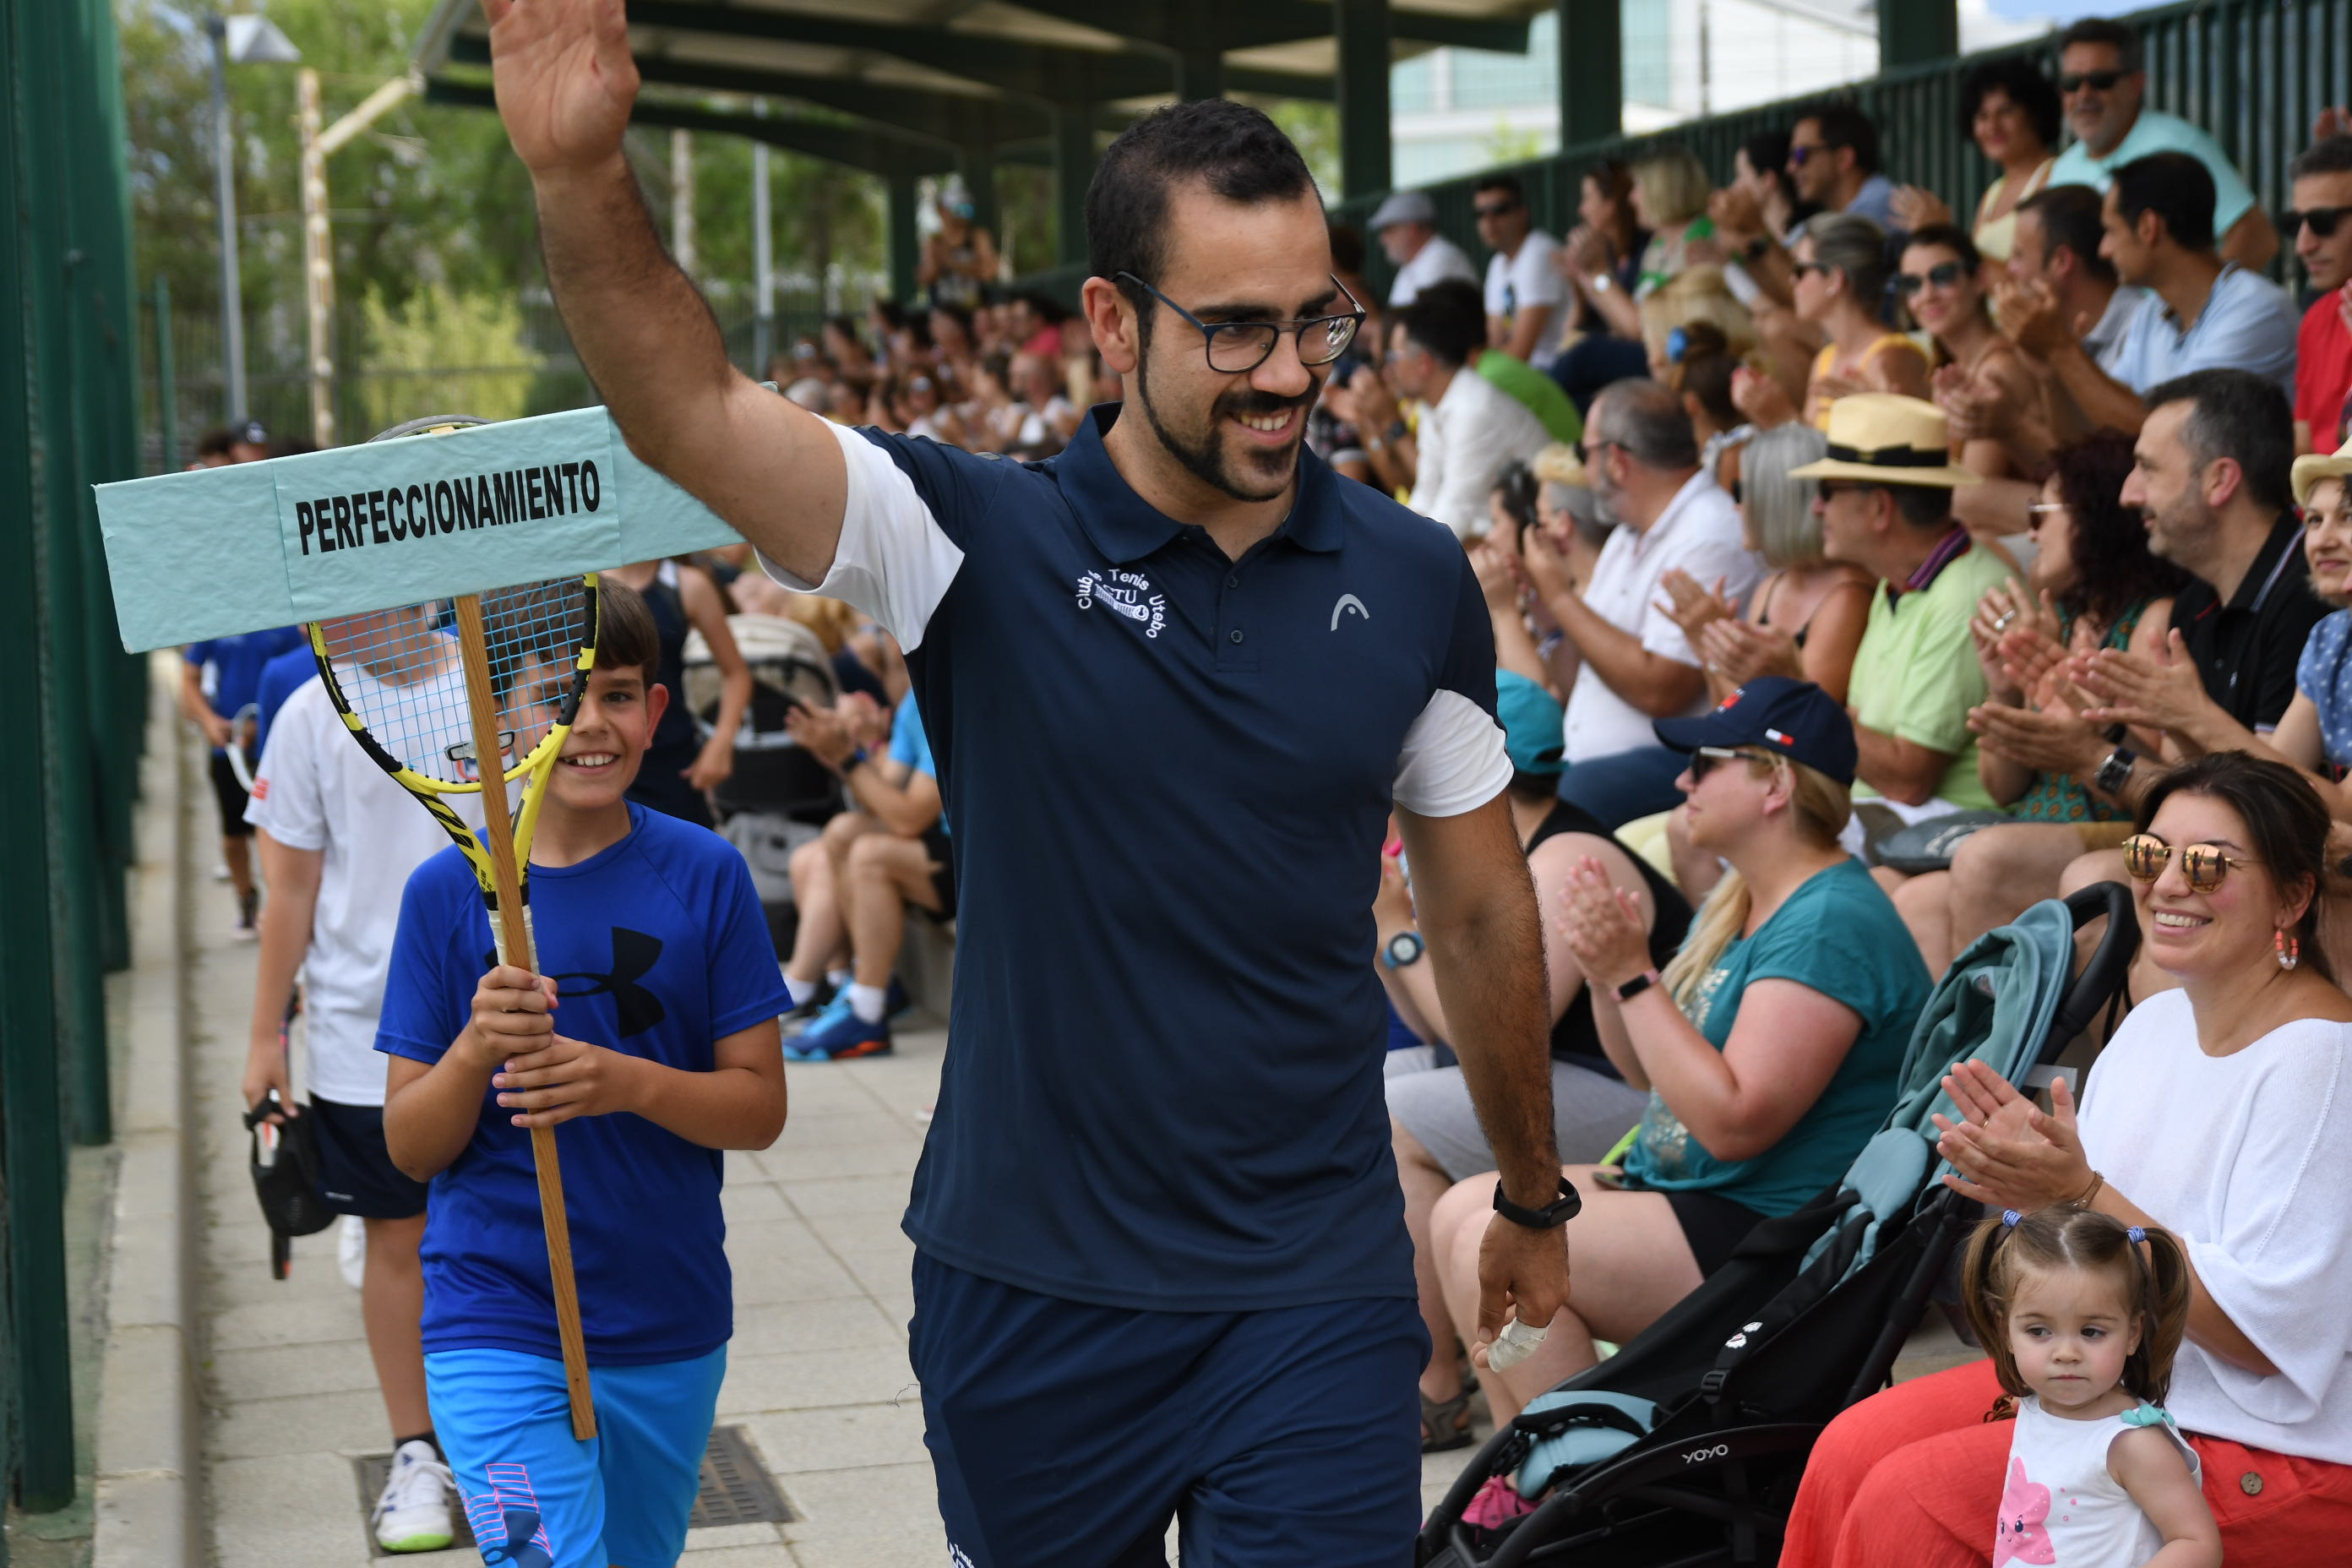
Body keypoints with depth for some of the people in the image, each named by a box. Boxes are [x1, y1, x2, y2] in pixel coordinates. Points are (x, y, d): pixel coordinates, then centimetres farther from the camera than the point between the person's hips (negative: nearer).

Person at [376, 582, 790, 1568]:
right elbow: (411, 1148, -2)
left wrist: (626, 1081, -20)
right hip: (495, 1329, -2)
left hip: (671, 1336, 2)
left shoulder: (705, 875, -2)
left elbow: (760, 1107, -3)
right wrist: (476, 1051, -22)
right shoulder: (447, 891, -4)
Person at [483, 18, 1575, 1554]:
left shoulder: (1414, 582, 0)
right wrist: (583, 172, -40)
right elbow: (690, 413, -22)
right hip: (1026, 1289, 0)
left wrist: (1534, 1201, 18)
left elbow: (1481, 908, 10)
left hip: (1315, 1294, 1)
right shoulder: (981, 538, -7)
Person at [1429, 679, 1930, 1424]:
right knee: (1460, 1212, 0)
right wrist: (1604, 975, -1)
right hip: (1672, 1188, 11)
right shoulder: (1736, 903, 13)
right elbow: (1651, 1071, 18)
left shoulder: (1829, 926, -19)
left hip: (1771, 1234, -11)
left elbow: (1733, 1122, -26)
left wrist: (1634, 974, -22)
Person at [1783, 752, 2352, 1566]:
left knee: (1911, 1501, -19)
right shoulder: (2155, 1022, 8)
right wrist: (2031, 1177, -9)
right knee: (1851, 1449, -4)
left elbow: (2262, 1329, -23)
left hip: (2272, 1445, -8)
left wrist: (2079, 1194, -25)